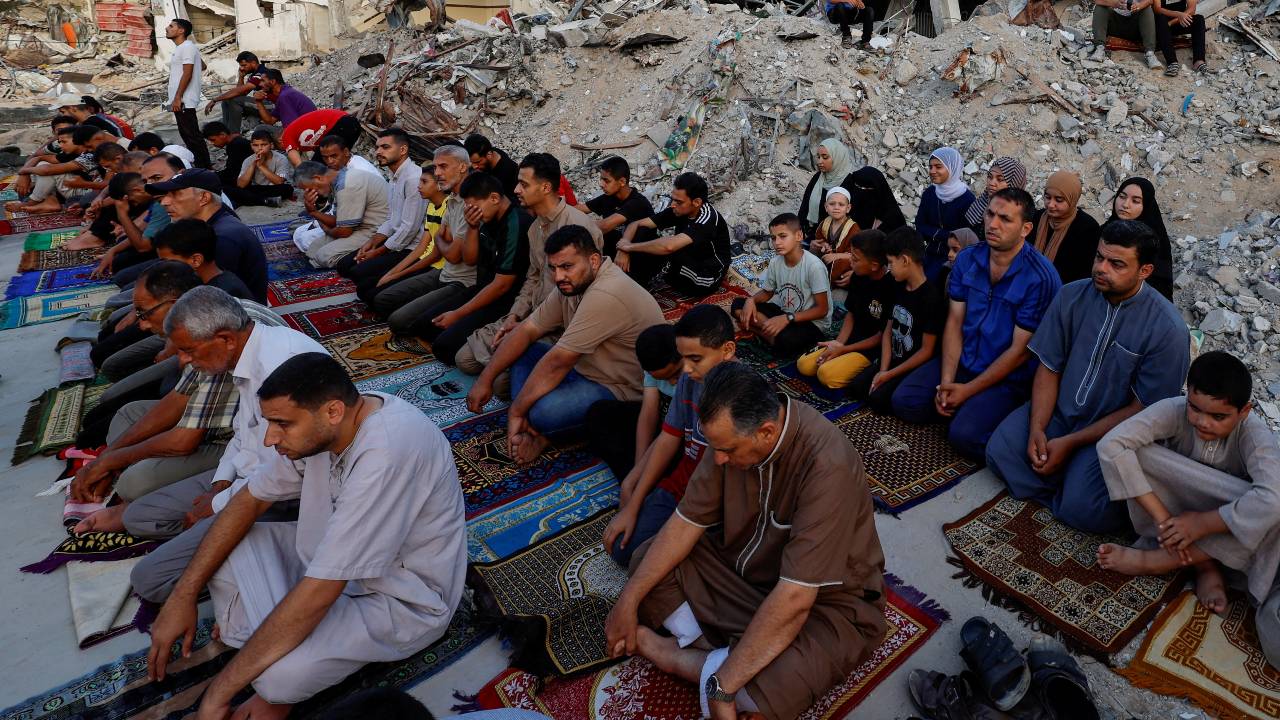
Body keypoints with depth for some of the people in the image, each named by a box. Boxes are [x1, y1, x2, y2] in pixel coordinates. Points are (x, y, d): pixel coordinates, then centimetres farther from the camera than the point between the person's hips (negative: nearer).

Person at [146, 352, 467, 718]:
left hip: (403, 600, -8)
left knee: (278, 672, -29)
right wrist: (183, 596, -1)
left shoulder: (386, 453, -36)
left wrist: (220, 690, -22)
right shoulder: (321, 427, -9)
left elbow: (317, 595, -32)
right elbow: (250, 500, 5)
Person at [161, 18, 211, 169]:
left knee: (192, 136, -11)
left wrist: (177, 98, -21)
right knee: (189, 135, 11)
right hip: (180, 100, 11)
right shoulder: (181, 48, 19)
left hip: (184, 101, -11)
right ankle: (202, 167, 14)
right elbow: (203, 66, 31)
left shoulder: (187, 47, -11)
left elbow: (187, 74, -18)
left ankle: (204, 168, -9)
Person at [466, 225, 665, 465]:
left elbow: (557, 363, -26)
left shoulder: (605, 296, -29)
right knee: (521, 350, 3)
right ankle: (535, 430, -7)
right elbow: (527, 330, 5)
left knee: (543, 411, -32)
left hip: (621, 389, -10)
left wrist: (515, 411, -17)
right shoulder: (574, 283, 1)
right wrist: (485, 380, 1)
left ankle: (542, 433, 3)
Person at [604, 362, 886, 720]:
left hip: (824, 600, -6)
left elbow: (794, 599, -34)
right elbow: (687, 522, -5)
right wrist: (627, 602, -9)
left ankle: (673, 654, -7)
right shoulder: (735, 432, -14)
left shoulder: (827, 465, -34)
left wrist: (722, 685, -29)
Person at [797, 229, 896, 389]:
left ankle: (868, 371, -5)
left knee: (827, 374, -26)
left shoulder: (892, 287, -22)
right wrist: (838, 343, -6)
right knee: (804, 364, -2)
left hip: (874, 348, -8)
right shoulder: (858, 277, -1)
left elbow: (884, 335, -17)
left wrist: (843, 349, -14)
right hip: (853, 338, 8)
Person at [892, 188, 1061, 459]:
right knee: (904, 401, -9)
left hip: (1008, 376, -5)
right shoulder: (967, 259, -1)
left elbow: (1020, 350, -17)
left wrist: (967, 391, -15)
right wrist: (946, 381, -11)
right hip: (963, 361, 6)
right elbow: (954, 321, -1)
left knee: (965, 436, -25)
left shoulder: (1040, 277, -19)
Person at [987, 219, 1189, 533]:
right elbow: (1049, 368, -2)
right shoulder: (1072, 296, -6)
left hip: (1112, 432, -4)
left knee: (1080, 509, -22)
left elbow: (1143, 410, -14)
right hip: (1058, 412, 5)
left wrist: (1070, 443, -17)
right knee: (999, 452, -16)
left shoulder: (1166, 328, -18)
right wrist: (1037, 429, -15)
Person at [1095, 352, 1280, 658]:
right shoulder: (1174, 411, -23)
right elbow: (1110, 445, -37)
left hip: (1233, 535, 0)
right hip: (1179, 511, 1)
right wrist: (1162, 518, -35)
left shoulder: (1255, 435, -24)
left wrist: (1202, 524, -35)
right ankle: (1204, 566, -20)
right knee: (1138, 451, -27)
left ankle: (1156, 561, -21)